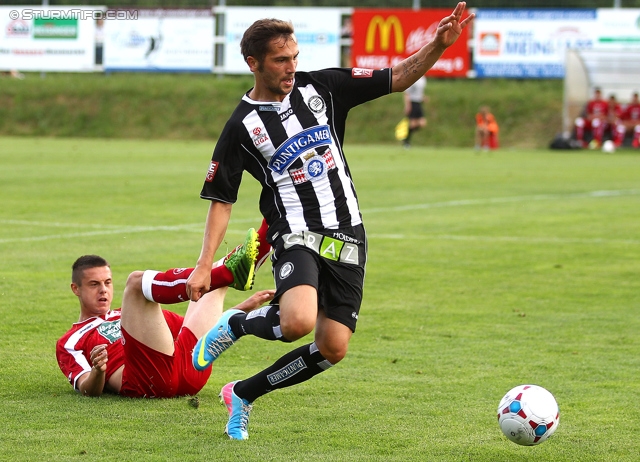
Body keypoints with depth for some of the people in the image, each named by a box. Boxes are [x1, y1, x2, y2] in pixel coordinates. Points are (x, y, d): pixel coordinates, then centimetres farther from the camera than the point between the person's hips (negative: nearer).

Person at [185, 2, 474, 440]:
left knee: (332, 349, -1)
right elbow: (221, 201, 1)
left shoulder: (321, 87, 5)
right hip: (297, 236, -4)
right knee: (298, 322, -33)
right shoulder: (242, 126, -2)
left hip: (347, 237, 4)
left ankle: (243, 394, 20)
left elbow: (398, 78, 3)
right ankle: (234, 325, 1)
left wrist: (438, 44, -14)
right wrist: (204, 265, -8)